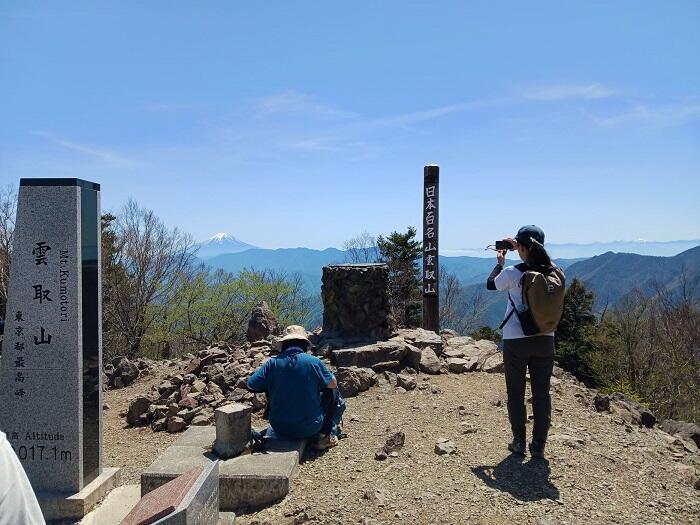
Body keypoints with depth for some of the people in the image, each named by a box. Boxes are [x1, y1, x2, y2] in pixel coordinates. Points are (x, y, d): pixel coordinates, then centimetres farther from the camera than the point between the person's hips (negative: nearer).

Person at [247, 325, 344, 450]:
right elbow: (333, 383, 1)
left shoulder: (272, 362, -11)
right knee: (333, 393, 19)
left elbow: (251, 385, -2)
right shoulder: (314, 361, -13)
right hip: (310, 428, -2)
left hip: (280, 429, 2)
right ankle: (323, 436, 15)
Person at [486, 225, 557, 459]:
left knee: (516, 393, 11)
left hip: (516, 341, -3)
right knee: (542, 393, 11)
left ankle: (519, 442, 19)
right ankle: (538, 446, 17)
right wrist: (519, 247, 27)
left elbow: (491, 284, 6)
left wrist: (500, 262, 19)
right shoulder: (552, 271, -3)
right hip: (545, 340, 3)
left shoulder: (512, 273, -14)